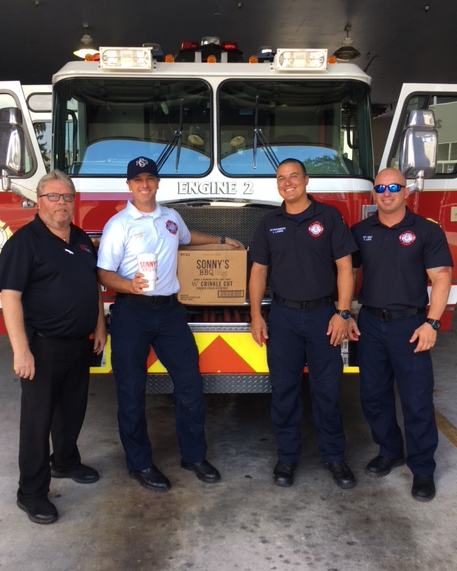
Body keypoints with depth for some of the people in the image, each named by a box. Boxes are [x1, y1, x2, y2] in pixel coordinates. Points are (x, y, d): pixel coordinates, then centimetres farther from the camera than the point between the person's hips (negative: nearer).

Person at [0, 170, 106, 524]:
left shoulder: (82, 239, 10)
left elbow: (95, 285, 19)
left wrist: (100, 326, 13)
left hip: (79, 344, 7)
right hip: (44, 346, -7)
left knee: (73, 409, 20)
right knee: (38, 419, 3)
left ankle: (66, 462, 42)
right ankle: (32, 493, 15)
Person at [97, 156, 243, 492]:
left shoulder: (171, 217, 13)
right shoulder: (119, 224, -4)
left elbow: (188, 237, 37)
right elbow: (105, 273, -9)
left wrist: (222, 240, 39)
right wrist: (130, 285, -27)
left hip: (170, 311, 5)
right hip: (132, 313, -4)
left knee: (190, 383, 5)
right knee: (132, 391, 3)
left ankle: (194, 455, 22)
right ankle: (140, 464, 20)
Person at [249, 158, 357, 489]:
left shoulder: (329, 217, 0)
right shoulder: (269, 224, 8)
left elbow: (344, 266, -3)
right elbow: (259, 270, 9)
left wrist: (343, 313, -9)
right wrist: (256, 316, 2)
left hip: (322, 315, -2)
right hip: (284, 316, 2)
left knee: (327, 389, 5)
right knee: (284, 389, 7)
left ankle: (334, 457, 22)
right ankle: (287, 457, 22)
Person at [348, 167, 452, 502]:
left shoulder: (426, 231, -3)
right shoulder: (360, 232, 6)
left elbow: (441, 278, -6)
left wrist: (431, 323, -15)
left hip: (409, 325, -3)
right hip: (370, 324, 4)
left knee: (417, 401, 1)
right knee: (373, 395, 12)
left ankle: (423, 469, 17)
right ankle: (389, 452, 32)